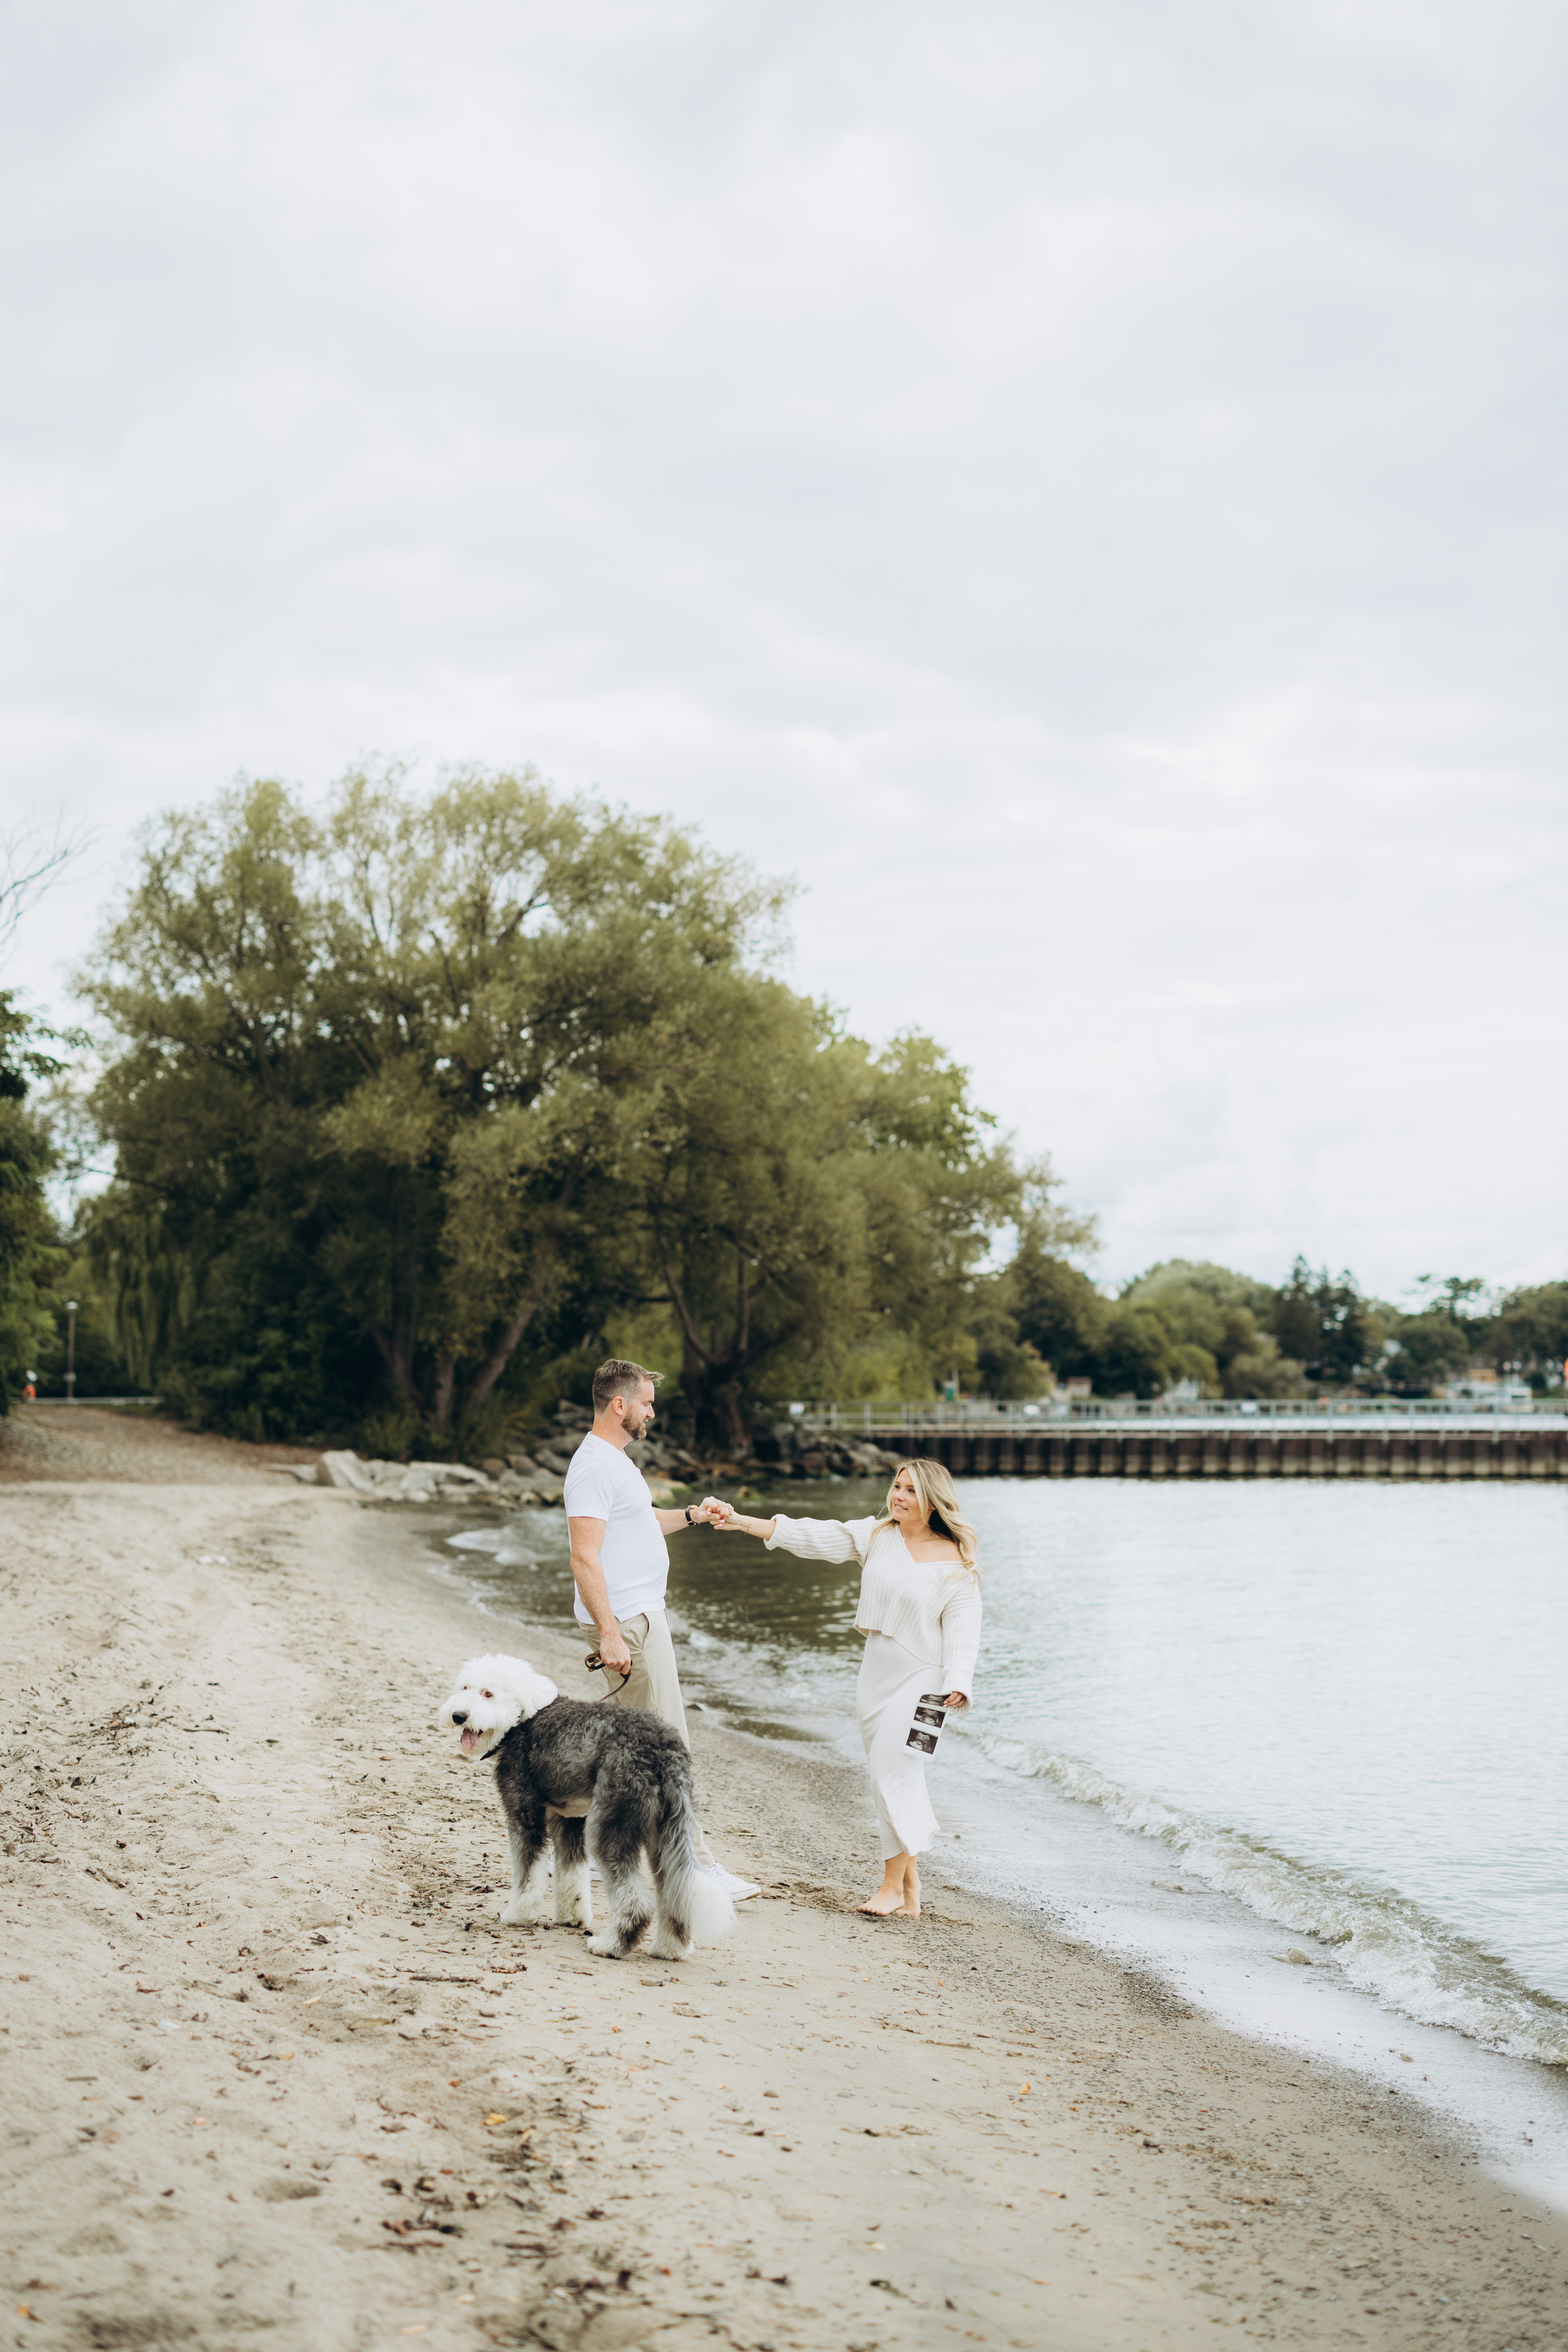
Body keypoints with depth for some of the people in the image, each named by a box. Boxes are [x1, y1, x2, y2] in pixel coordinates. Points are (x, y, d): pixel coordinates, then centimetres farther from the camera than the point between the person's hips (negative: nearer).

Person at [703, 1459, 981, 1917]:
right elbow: (813, 1536, 0)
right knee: (894, 1778, 10)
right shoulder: (875, 1536, 5)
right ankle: (910, 1887, 19)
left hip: (921, 1677, -5)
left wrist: (957, 1682, -21)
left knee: (892, 1776, -10)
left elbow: (963, 1625, -7)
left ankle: (893, 1885, 2)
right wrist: (738, 1521, -7)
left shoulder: (956, 1561, -6)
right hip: (877, 1670, 5)